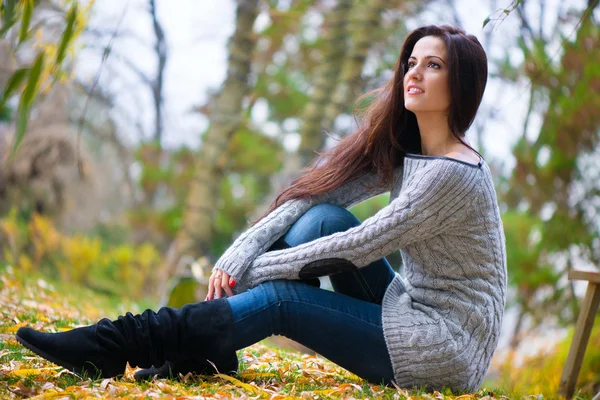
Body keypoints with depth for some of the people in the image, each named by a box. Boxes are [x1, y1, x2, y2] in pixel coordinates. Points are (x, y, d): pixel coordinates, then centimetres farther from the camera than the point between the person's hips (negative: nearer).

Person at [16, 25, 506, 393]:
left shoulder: (453, 173, -21)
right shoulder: (400, 150, 6)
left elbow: (357, 248, -21)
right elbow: (307, 194, -2)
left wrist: (250, 271, -14)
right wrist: (236, 256, -15)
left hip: (452, 347, -7)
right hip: (411, 306, 7)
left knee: (279, 297, -17)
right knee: (323, 218, -10)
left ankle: (115, 347, -13)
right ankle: (206, 350, -10)